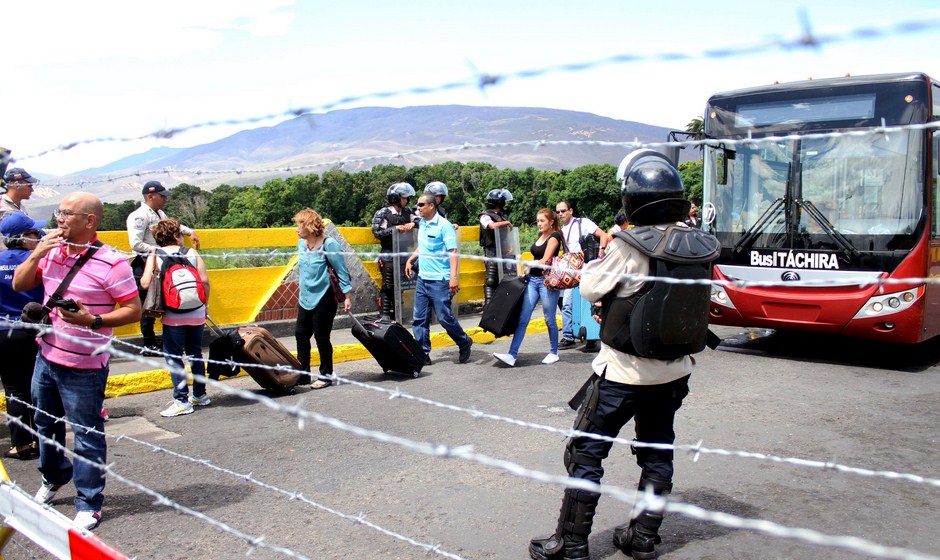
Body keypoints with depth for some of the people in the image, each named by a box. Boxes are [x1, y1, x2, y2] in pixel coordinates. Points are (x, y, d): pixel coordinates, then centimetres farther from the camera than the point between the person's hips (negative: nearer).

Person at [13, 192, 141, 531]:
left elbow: (134, 311, -15)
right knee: (46, 425, 25)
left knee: (87, 436, 4)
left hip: (84, 367, -7)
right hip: (46, 357, 7)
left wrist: (93, 321, -28)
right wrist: (36, 254, -7)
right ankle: (53, 478, 49)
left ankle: (88, 504, 17)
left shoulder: (111, 262, -17)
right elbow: (19, 285, 8)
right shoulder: (52, 251, 3)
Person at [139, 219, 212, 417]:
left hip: (173, 316, -3)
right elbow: (205, 282, -3)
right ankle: (200, 395, 25)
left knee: (173, 357, 3)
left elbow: (145, 283, -12)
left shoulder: (155, 256, -1)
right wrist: (203, 305, 10)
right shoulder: (192, 254, 3)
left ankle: (182, 401, -1)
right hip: (197, 314, 3)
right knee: (195, 354, 16)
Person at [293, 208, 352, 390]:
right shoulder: (301, 243, 7)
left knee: (321, 337, -1)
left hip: (324, 299, -7)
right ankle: (303, 373, 21)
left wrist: (347, 296, -12)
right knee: (301, 334, 9)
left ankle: (326, 375, 13)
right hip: (305, 299, 7)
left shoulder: (329, 245, -14)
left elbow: (342, 271, -11)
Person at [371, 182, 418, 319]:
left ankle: (397, 314, 23)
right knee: (388, 286, -3)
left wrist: (413, 223, -15)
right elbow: (377, 232, -13)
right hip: (389, 255, -6)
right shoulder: (383, 213, -5)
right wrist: (395, 228, -20)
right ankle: (385, 315, 3)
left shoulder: (407, 212, 9)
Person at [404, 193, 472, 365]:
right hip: (422, 279, 8)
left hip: (439, 280, -7)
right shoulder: (422, 223, 11)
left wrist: (454, 276, -25)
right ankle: (423, 354, 13)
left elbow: (453, 252, -17)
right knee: (420, 319, 5)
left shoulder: (444, 225, -12)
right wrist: (410, 260, 19)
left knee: (445, 317, -2)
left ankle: (465, 344, 20)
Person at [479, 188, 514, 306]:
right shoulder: (485, 216, -6)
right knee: (491, 280, -9)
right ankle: (488, 304, -8)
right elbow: (493, 226, -26)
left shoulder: (503, 215, 17)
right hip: (492, 253, -7)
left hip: (504, 253, 7)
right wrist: (507, 222, -11)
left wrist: (510, 247, 10)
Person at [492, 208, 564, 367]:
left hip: (547, 281, -7)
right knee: (522, 318, -2)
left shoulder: (554, 236, -5)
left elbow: (545, 260, -14)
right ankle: (512, 355, -7)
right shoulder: (541, 236, 16)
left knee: (550, 319, 3)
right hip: (532, 280, 7)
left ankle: (554, 353, 19)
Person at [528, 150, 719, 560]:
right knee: (657, 453, 19)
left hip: (624, 372, -6)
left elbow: (591, 288, -10)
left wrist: (596, 261, 10)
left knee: (585, 453, 6)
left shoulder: (630, 247, -21)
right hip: (674, 371, 6)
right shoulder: (700, 246, -4)